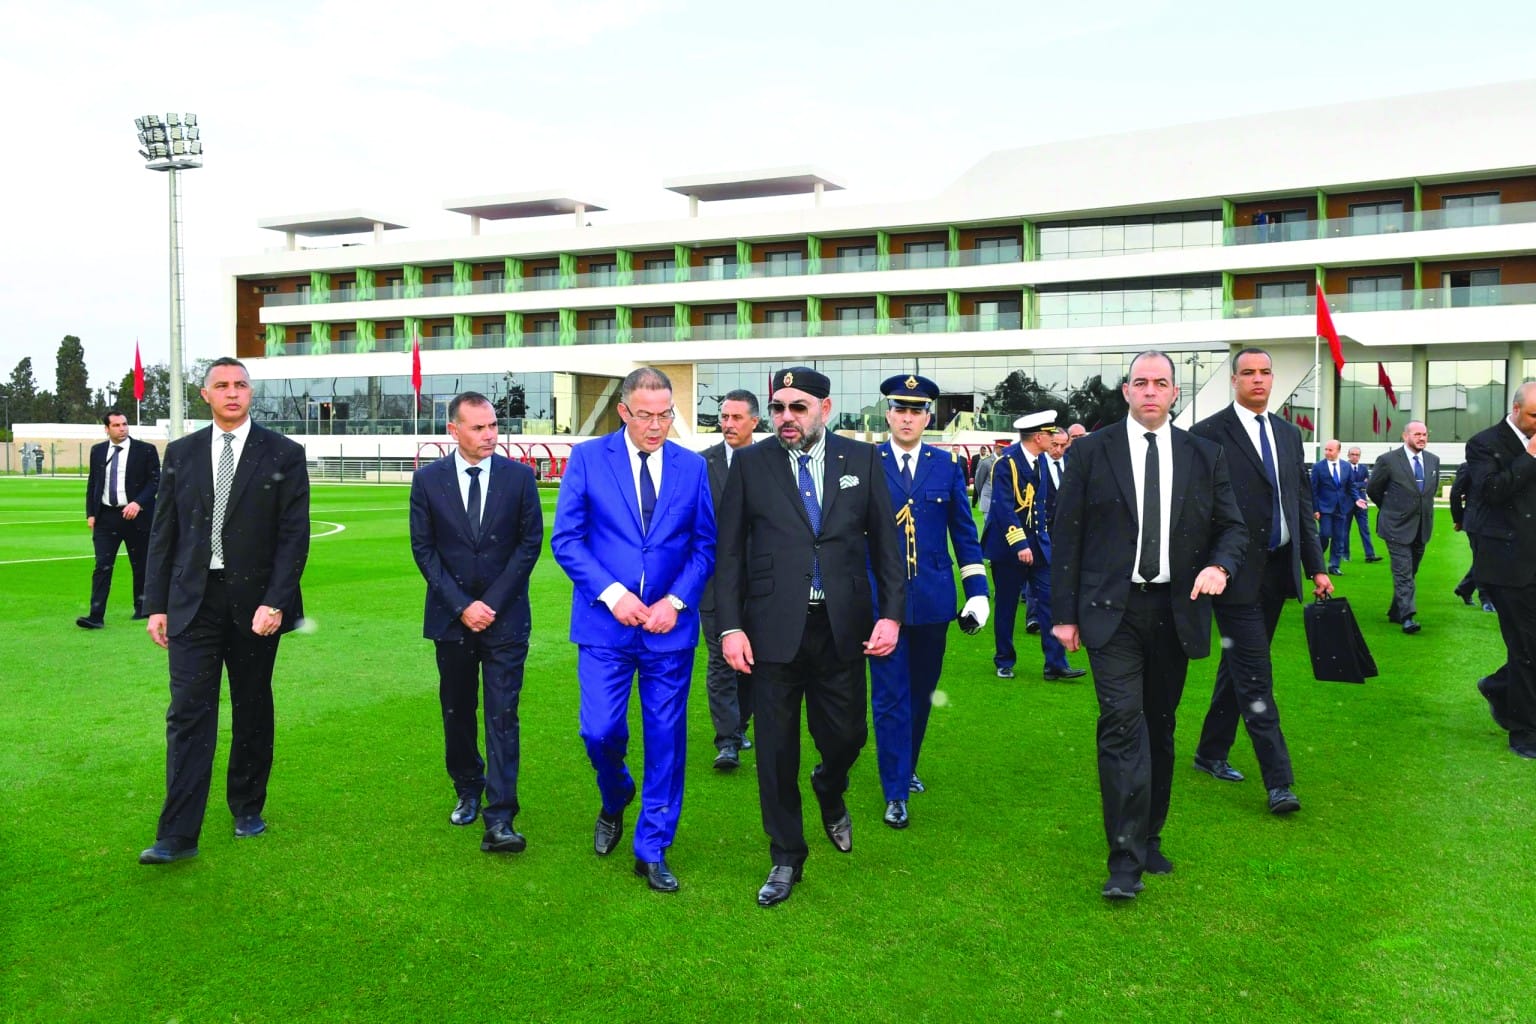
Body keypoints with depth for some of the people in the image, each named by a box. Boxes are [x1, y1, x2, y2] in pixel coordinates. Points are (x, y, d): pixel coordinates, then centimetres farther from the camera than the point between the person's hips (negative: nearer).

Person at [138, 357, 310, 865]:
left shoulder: (283, 455, -1)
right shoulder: (181, 454, 8)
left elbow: (294, 536, -6)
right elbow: (163, 533, 9)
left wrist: (275, 602, -14)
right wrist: (156, 604, 4)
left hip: (255, 603, -1)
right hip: (193, 601, 1)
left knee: (252, 712, 11)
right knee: (188, 714, -2)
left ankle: (248, 809, 28)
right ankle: (178, 836, 0)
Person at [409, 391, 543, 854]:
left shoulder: (519, 476, -1)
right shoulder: (428, 479, 1)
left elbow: (531, 542, -1)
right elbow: (423, 548, 0)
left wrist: (492, 603, -9)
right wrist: (462, 605, -9)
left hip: (505, 617, -2)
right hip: (451, 617, 2)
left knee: (502, 717, -6)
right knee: (457, 712, 13)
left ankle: (500, 820, -8)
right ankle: (468, 791, 34)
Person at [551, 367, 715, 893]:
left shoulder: (692, 466, 4)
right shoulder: (588, 458, -1)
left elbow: (704, 545, 5)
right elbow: (566, 540, -4)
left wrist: (677, 600, -10)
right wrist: (612, 593, -14)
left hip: (670, 626, 1)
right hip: (606, 623, -1)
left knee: (666, 738, 5)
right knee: (600, 731, -3)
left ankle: (652, 850, 20)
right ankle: (615, 802, 32)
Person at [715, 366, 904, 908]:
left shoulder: (861, 459, 4)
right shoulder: (750, 463, 1)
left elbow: (886, 541, 5)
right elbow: (730, 552, 1)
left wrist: (891, 613, -5)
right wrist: (730, 626, -6)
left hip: (843, 628, 1)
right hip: (774, 629, -1)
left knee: (846, 736, 9)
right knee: (776, 750, 6)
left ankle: (829, 792, 46)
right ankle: (786, 859, 26)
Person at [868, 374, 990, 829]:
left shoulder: (947, 465, 5)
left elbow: (964, 532, 8)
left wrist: (977, 590, 2)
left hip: (933, 599, 3)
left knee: (921, 691, 15)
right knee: (890, 696, 0)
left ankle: (906, 767, 35)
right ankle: (895, 793, 7)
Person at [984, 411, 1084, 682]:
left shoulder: (1041, 460, 9)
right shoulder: (1006, 463, -14)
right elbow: (1004, 507, -21)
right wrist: (1020, 545, -25)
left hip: (1038, 544, 6)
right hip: (1008, 545, -6)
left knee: (1049, 603, -1)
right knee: (1007, 606, 5)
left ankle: (1056, 664, 1)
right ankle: (1004, 662, 18)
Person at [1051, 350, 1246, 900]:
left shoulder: (1204, 454, 8)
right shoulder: (1092, 451, 0)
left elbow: (1233, 526, 11)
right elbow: (1067, 535, 1)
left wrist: (1219, 566, -12)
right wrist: (1065, 613, -3)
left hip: (1176, 610, 3)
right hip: (1112, 609, -3)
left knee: (1160, 729, 13)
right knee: (1122, 725, -13)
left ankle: (1150, 838, 29)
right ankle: (1126, 860, -9)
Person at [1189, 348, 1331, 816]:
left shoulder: (1289, 434, 13)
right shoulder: (1208, 435, -7)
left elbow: (1302, 504, 15)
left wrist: (1316, 567, 11)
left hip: (1277, 568, 7)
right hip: (1237, 573, -7)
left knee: (1239, 667, 16)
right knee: (1255, 676, -6)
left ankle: (1211, 752, 30)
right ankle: (1278, 780, -3)